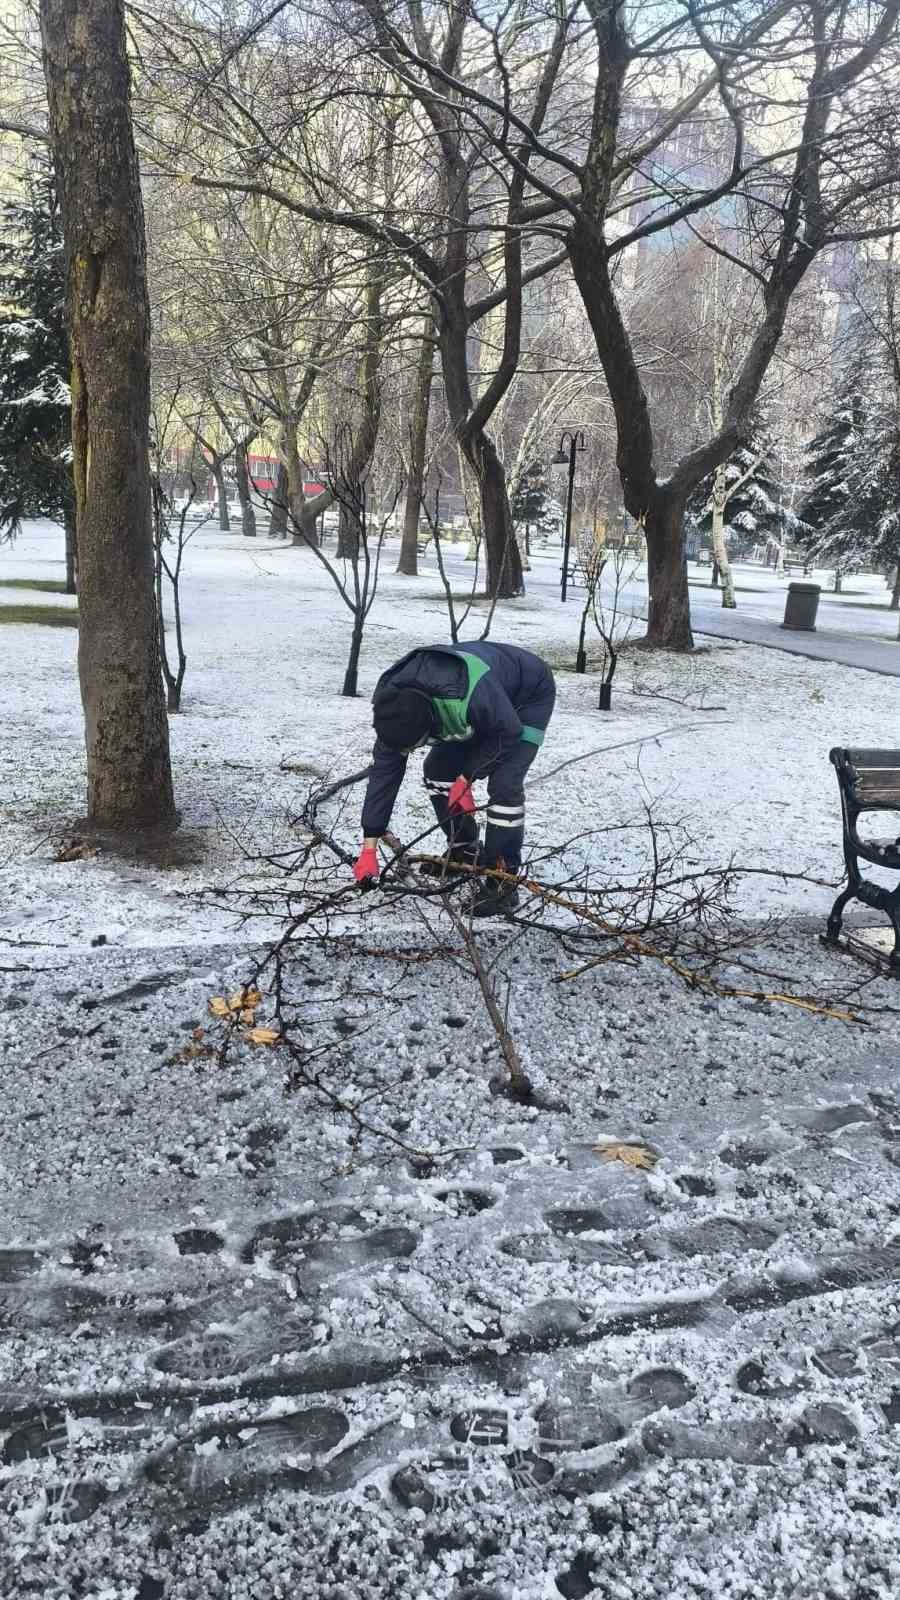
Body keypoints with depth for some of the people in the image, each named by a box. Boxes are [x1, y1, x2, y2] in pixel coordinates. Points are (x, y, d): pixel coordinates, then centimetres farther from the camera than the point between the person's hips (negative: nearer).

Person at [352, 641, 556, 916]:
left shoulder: (471, 696, -46)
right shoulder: (395, 707, -24)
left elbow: (508, 733, -26)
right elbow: (384, 772, -17)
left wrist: (466, 778, -22)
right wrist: (369, 849, -16)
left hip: (528, 696, -7)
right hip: (483, 709, 7)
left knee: (504, 783, -22)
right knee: (437, 770, 1)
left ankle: (503, 882, -13)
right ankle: (465, 851, 19)